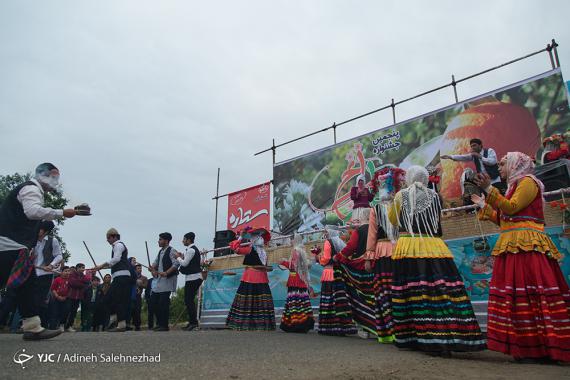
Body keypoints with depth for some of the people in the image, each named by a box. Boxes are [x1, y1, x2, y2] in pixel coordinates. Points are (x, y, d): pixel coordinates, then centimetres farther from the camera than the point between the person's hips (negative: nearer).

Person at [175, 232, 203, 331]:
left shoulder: (191, 250, -13)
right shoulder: (193, 249, 19)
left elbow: (184, 263, -15)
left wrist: (178, 257, 0)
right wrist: (182, 257, 9)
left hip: (193, 278, -10)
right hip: (192, 277, 10)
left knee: (189, 300, -8)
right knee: (189, 300, 13)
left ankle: (194, 322, -5)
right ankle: (192, 321, 17)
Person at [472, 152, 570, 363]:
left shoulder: (528, 182, 0)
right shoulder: (514, 186, 26)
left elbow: (511, 208, -15)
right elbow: (504, 220, 23)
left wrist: (489, 189, -18)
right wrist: (483, 206, 29)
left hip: (526, 247, -9)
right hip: (512, 247, 9)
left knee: (531, 293, -12)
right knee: (518, 294, 4)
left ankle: (544, 347, -9)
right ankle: (527, 346, 5)